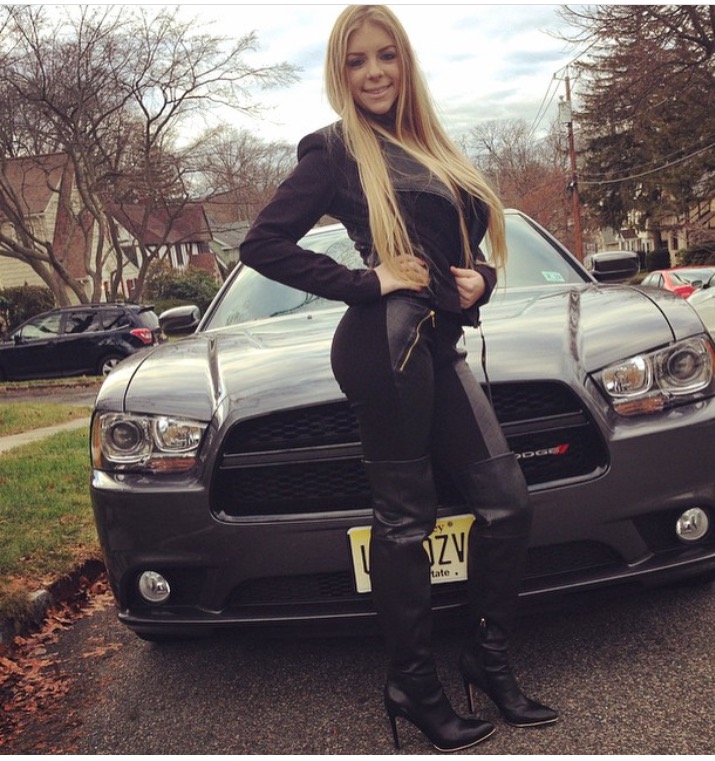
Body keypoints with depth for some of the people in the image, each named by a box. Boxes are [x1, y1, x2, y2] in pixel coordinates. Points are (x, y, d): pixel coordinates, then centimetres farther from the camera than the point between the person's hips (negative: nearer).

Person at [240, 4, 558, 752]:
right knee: (404, 520, 0)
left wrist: (481, 278, 3)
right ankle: (414, 688, 16)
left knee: (506, 502, 6)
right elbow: (263, 244, -7)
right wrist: (368, 282, -13)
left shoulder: (426, 147, 21)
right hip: (389, 345, -8)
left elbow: (469, 243, 27)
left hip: (438, 345, 8)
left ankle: (488, 661, 22)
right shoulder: (335, 150, 0)